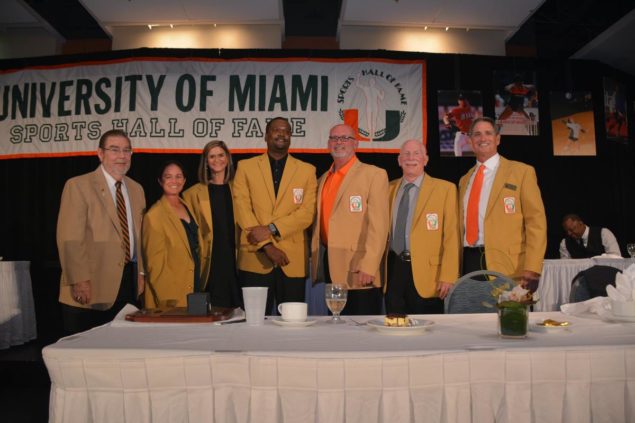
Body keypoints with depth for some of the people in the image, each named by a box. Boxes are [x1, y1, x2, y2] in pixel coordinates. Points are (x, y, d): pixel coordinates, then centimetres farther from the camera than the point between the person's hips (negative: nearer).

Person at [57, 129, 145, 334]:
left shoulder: (136, 189, 13)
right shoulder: (78, 186, -5)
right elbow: (70, 239, -12)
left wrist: (140, 272, 12)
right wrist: (80, 281, -17)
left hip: (129, 282, 5)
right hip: (92, 288, -5)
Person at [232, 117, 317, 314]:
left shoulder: (307, 170, 9)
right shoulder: (246, 167, 8)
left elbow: (307, 213, -2)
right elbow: (242, 210, -2)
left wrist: (271, 229, -14)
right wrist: (267, 245, -12)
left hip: (293, 261, 1)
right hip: (255, 258, 0)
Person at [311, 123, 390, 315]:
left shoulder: (374, 175, -5)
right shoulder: (323, 179, 17)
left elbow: (378, 225, -13)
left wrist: (368, 267, -19)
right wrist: (315, 259, 12)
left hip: (359, 270, -6)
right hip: (330, 265, 6)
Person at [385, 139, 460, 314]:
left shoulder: (445, 188, -2)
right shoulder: (389, 188, 9)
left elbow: (451, 236, -5)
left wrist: (447, 277, -11)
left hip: (425, 271, -3)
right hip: (393, 269, 3)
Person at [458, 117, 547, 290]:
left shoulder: (522, 171, 1)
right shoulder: (465, 180, 16)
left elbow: (536, 222, -6)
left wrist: (531, 269, -15)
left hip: (506, 265, -4)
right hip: (470, 262, 4)